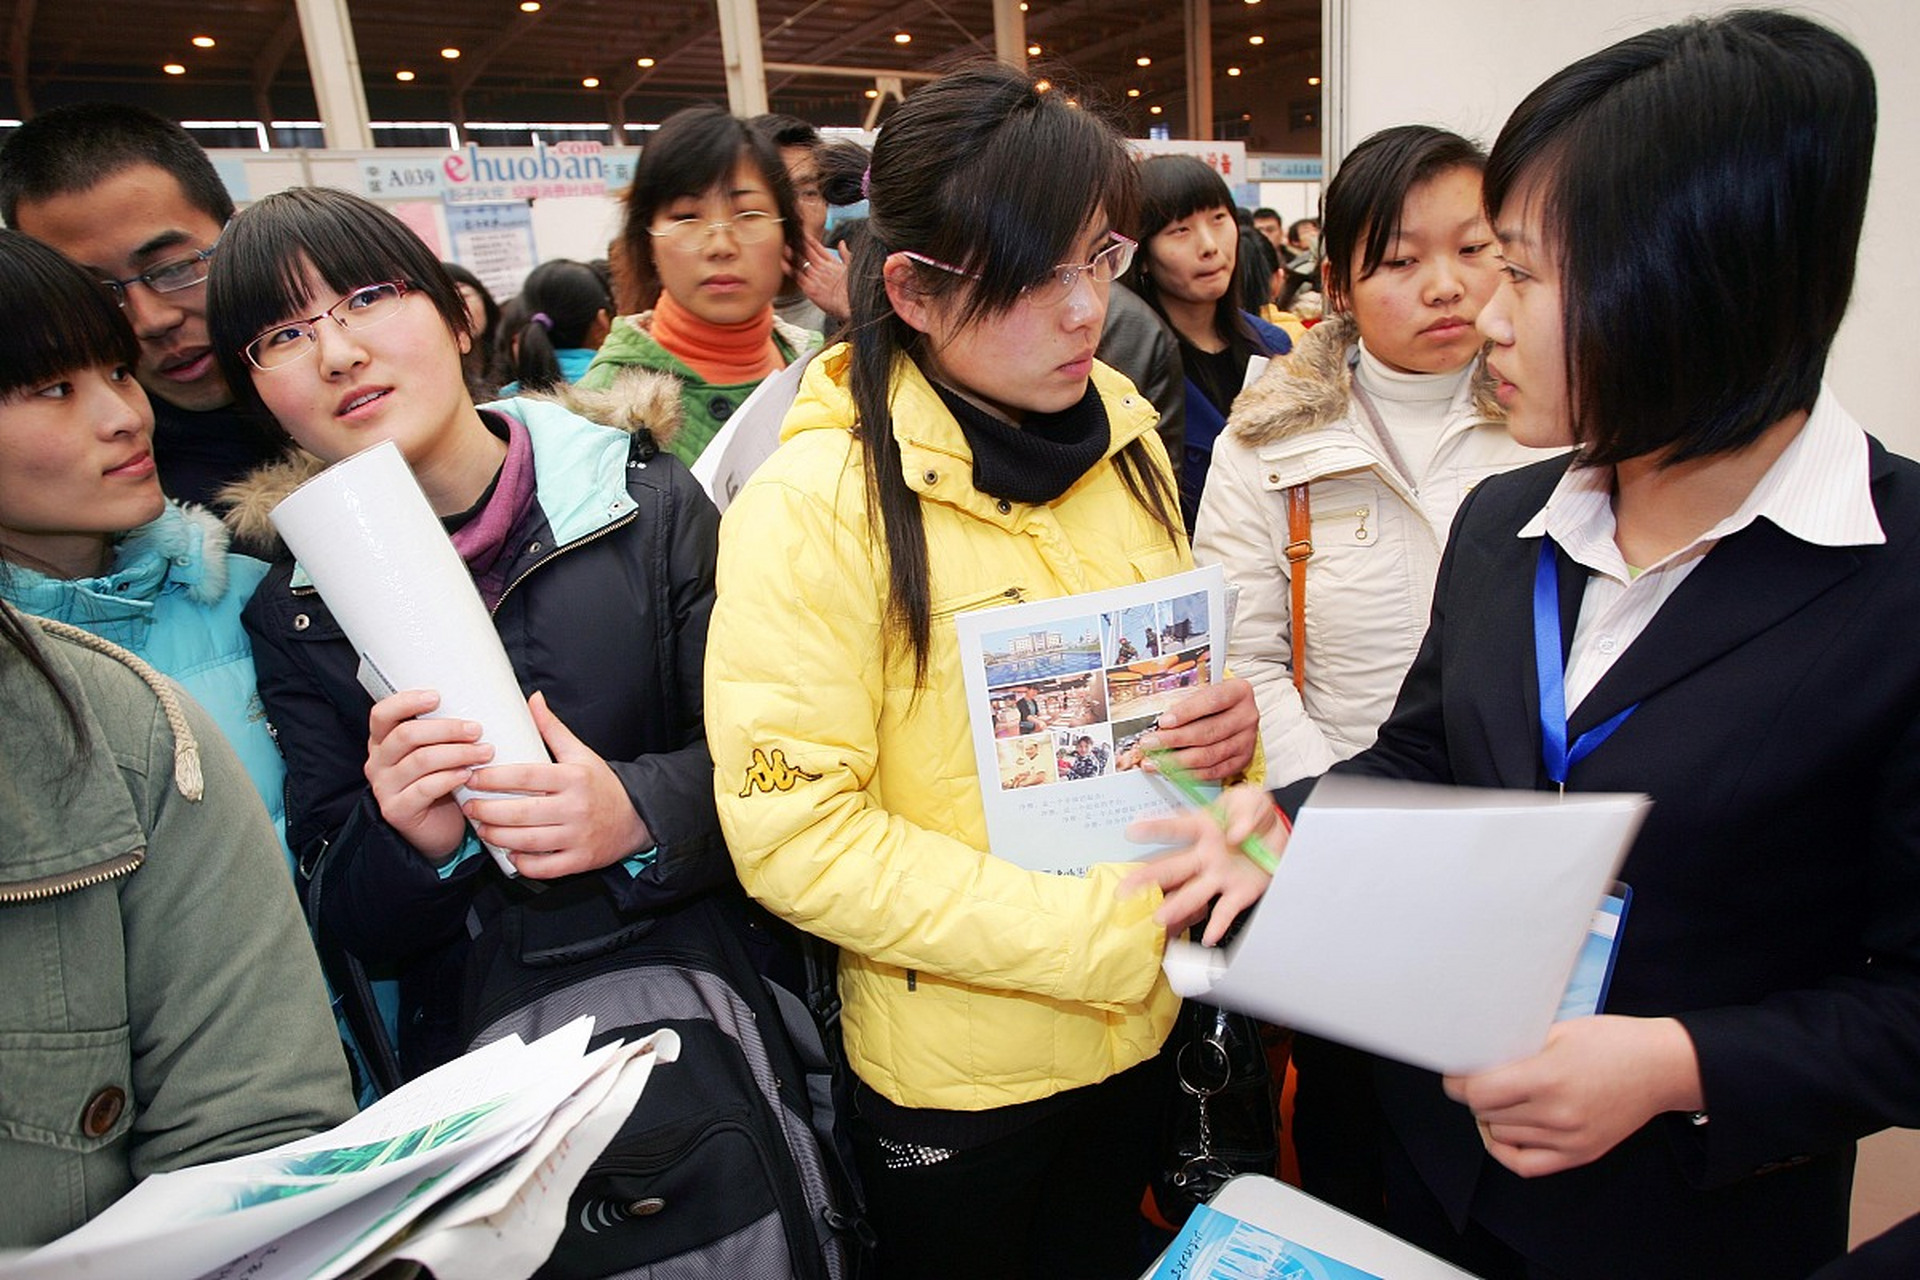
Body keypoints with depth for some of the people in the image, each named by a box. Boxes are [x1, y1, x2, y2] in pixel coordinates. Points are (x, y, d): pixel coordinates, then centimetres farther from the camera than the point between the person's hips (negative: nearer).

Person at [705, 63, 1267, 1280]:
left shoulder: (1120, 432, -3)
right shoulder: (816, 504, -22)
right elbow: (796, 837, -23)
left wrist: (1229, 720, -13)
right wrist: (1102, 929, -25)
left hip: (1142, 1019, 6)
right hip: (955, 1066, -5)